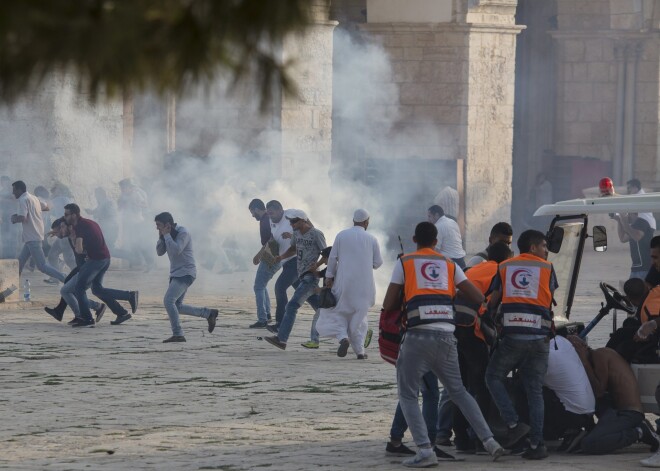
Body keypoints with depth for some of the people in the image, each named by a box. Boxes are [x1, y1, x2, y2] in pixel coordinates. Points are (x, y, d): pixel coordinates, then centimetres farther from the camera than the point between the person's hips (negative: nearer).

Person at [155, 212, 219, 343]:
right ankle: (208, 313, 21)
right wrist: (161, 237, -4)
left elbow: (176, 250, -27)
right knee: (177, 306, 11)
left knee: (168, 300, -22)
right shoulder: (169, 235, 11)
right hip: (176, 273, 10)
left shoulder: (183, 233, -14)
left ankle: (178, 334, -22)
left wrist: (166, 235, -19)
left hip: (185, 273, -10)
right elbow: (160, 252, 10)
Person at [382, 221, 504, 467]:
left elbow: (388, 304, 5)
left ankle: (425, 450, -11)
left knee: (407, 394, 5)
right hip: (447, 336, 4)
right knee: (458, 391, 20)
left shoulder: (404, 263, 7)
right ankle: (489, 441, 14)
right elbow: (478, 298, 12)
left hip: (418, 336, -4)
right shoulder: (449, 265, 16)